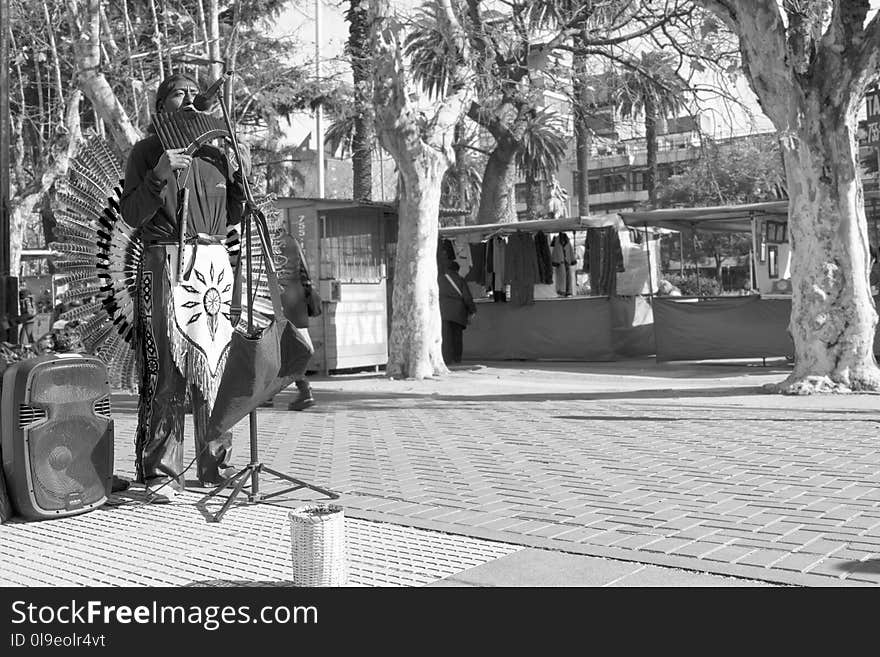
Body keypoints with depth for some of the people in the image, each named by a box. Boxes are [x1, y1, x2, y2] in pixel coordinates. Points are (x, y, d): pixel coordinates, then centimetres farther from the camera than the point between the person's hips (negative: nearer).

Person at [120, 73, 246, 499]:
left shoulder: (215, 154, 20)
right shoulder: (147, 152, 5)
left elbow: (233, 215, 22)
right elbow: (131, 215, -4)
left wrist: (244, 174, 7)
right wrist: (159, 175, -18)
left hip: (216, 263, 5)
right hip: (168, 262, -5)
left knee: (217, 367, 5)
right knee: (168, 370, -8)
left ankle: (215, 465, 15)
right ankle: (161, 472, -1)